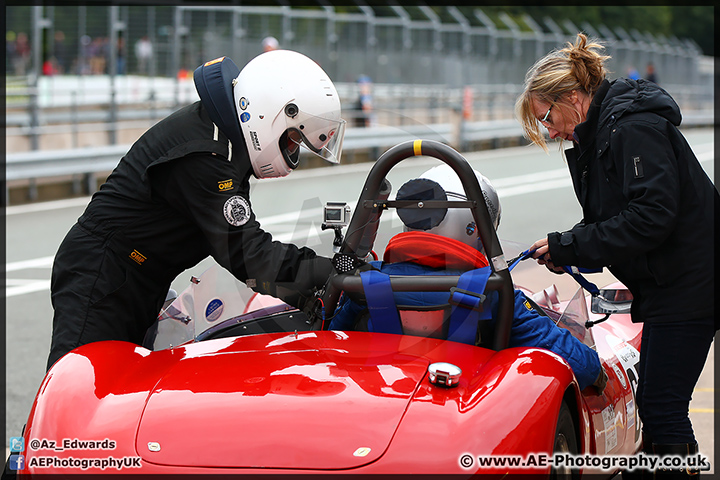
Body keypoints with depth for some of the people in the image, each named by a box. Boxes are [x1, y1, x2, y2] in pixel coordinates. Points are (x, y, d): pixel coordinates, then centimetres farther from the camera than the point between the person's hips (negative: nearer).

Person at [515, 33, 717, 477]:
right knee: (655, 404, 13)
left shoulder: (634, 128, -17)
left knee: (663, 408, -10)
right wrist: (568, 251, -1)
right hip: (667, 285, 11)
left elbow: (651, 216, -25)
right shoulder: (598, 134, 14)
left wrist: (570, 246, -20)